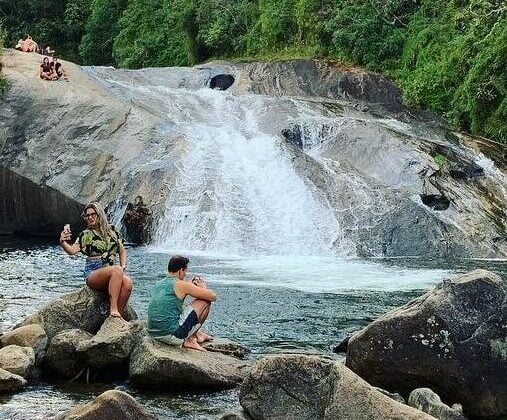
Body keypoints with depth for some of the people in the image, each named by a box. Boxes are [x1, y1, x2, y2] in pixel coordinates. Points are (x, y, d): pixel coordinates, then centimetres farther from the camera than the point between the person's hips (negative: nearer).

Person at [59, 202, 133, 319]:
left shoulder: (112, 231, 17)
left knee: (127, 282, -32)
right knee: (116, 270, -36)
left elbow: (122, 252, 23)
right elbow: (72, 251, -7)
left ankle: (118, 314, -22)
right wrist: (63, 242, -26)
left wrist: (123, 267, 6)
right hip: (93, 273, -3)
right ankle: (113, 309, -37)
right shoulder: (86, 235, 8)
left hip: (111, 272, 3)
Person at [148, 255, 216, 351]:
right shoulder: (181, 284, -8)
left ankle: (197, 334, 38)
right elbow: (213, 296, -3)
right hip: (171, 335, -8)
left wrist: (190, 285, 30)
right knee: (205, 302, 3)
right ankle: (190, 339, 7)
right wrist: (203, 287, 17)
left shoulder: (158, 284, 13)